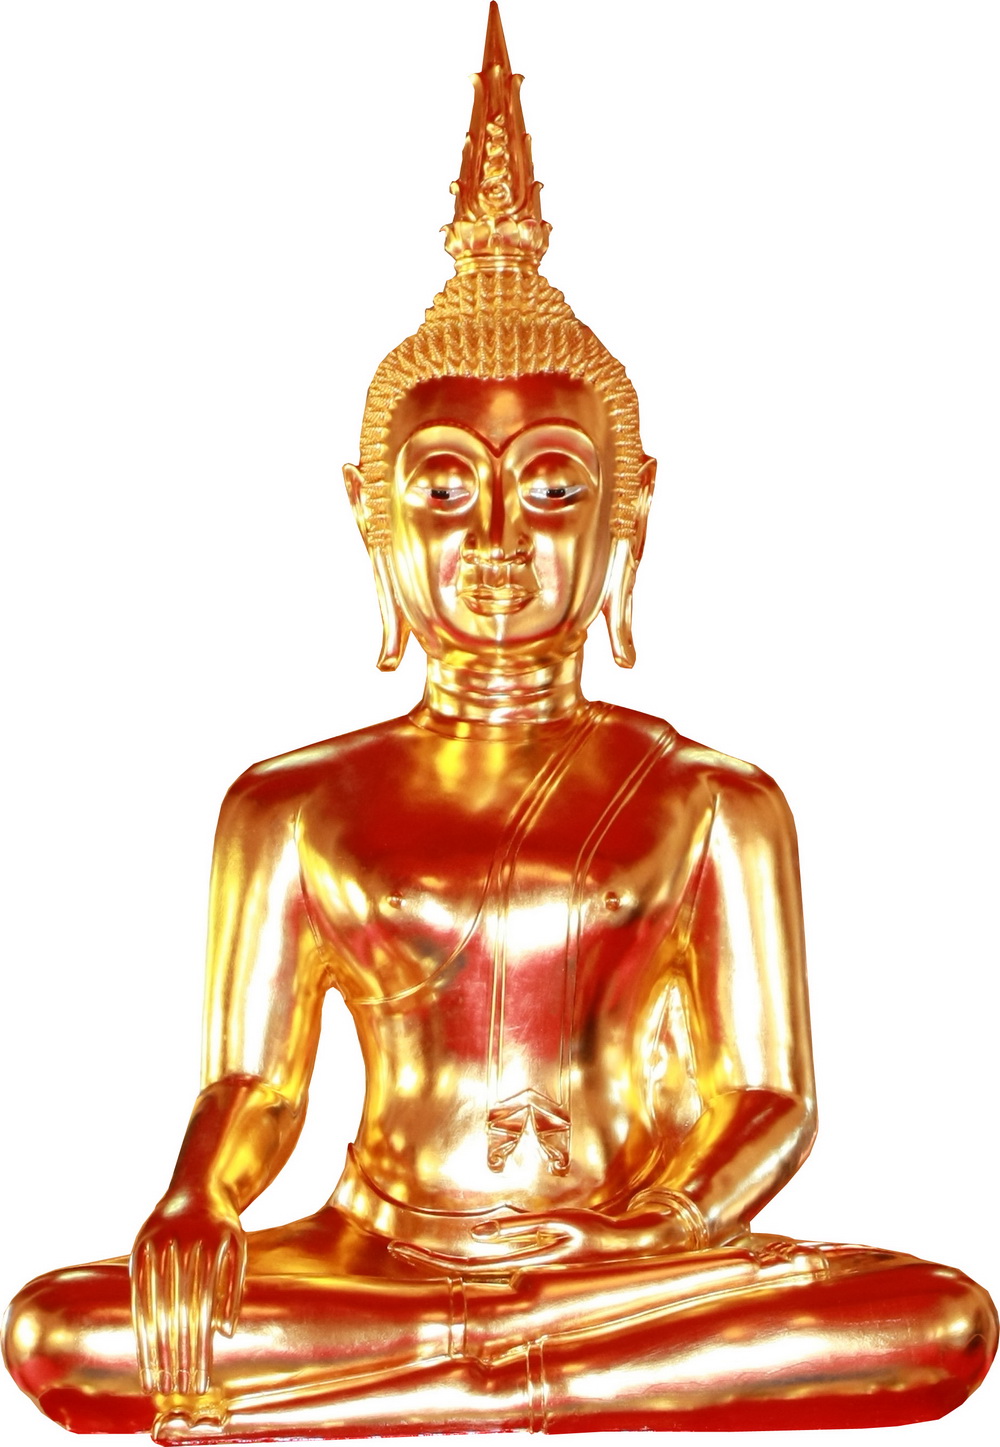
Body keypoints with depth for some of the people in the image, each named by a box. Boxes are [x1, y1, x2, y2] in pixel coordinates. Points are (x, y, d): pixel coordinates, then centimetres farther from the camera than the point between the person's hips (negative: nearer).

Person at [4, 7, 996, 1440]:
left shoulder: (706, 807, 2)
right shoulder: (299, 810, 4)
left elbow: (771, 1101, -2)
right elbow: (250, 1090, 1)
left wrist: (674, 1223, -24)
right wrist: (193, 1210, -22)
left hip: (621, 1257, 1)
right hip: (377, 1256, 0)